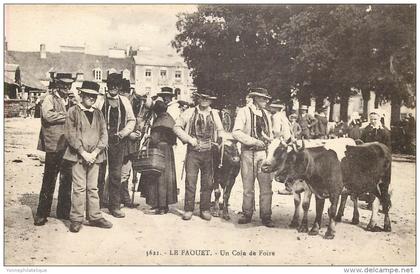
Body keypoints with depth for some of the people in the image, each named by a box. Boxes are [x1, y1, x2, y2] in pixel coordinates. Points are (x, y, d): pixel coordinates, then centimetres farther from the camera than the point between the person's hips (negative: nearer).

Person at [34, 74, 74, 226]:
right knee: (49, 181, -1)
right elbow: (48, 115, -21)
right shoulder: (50, 98, -3)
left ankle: (63, 211, 22)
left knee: (67, 180, 11)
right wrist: (67, 116, -13)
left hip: (67, 146, 7)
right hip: (54, 146, -7)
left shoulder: (68, 100, 18)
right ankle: (42, 214, 9)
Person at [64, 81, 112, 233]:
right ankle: (76, 219, 5)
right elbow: (70, 135, -6)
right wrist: (83, 153, -12)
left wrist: (95, 153, -6)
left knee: (93, 188, 9)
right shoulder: (73, 111, 0)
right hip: (78, 156, -4)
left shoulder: (98, 113, 12)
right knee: (79, 188, -3)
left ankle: (94, 217, 15)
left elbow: (104, 134, 7)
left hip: (95, 156, 4)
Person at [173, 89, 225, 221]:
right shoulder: (190, 112, 3)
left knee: (208, 183, 5)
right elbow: (177, 127, 3)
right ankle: (188, 210, 6)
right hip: (193, 151, -2)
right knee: (190, 182, -4)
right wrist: (189, 139, -7)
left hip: (209, 152, 2)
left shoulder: (214, 114, 12)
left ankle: (205, 210, 15)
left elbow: (220, 130, 23)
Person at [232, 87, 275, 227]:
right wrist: (254, 141, -17)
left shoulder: (266, 114, 15)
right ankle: (247, 214, 18)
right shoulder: (244, 112, -3)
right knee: (248, 187, 4)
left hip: (263, 153, 4)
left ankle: (266, 216, 9)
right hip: (248, 153, -4)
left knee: (266, 186, 0)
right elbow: (236, 133, -13)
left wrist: (269, 139, 1)